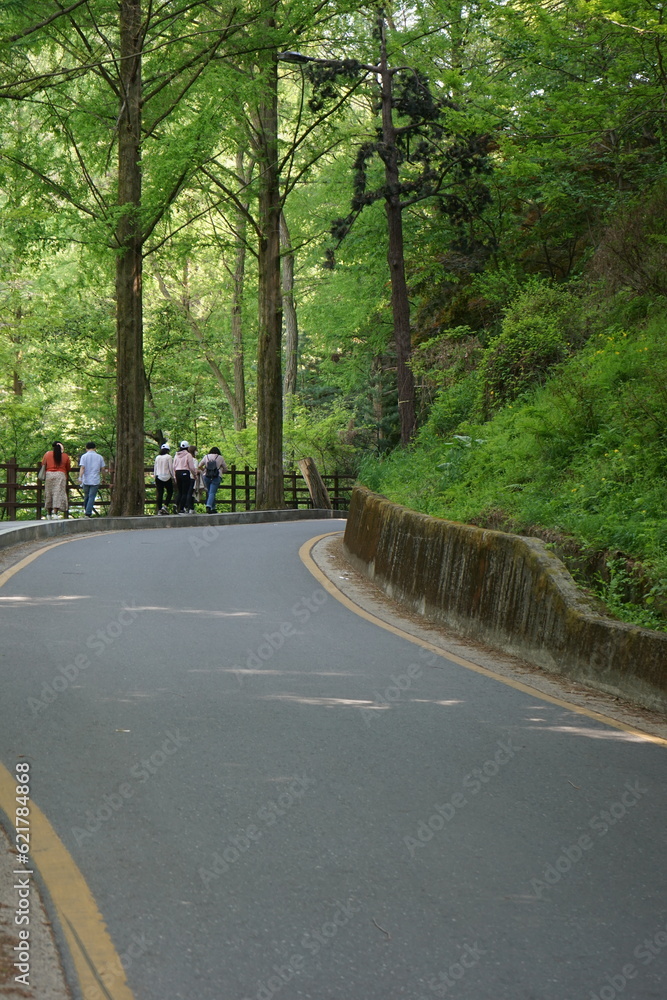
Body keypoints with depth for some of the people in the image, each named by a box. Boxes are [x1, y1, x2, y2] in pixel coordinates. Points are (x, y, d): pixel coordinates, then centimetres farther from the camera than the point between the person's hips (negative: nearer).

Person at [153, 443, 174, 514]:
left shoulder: (157, 457, 11)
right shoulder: (169, 457, -5)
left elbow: (155, 468, 14)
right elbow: (171, 468, -7)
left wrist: (155, 477, 20)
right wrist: (173, 477, 1)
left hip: (158, 477, 5)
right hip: (167, 477, -5)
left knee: (159, 493, 4)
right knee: (170, 492, 8)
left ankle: (159, 509, 0)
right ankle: (165, 506, -6)